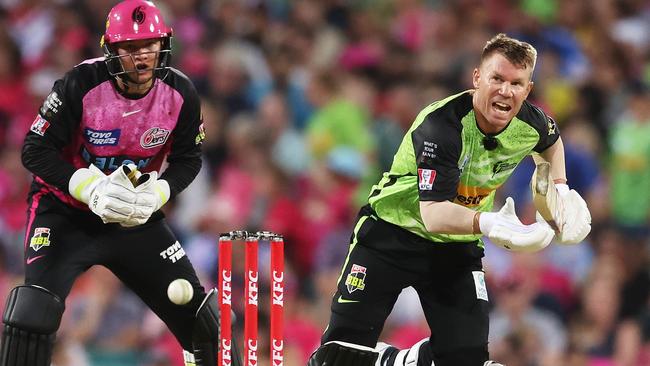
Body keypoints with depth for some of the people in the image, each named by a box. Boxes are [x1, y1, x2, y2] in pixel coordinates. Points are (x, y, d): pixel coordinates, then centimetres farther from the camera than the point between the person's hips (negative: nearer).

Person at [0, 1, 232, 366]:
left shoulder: (180, 93, -10)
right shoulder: (82, 84, -22)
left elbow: (188, 158, 2)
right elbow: (35, 151, -18)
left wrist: (156, 193, -18)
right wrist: (92, 188, -29)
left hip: (137, 214, 4)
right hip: (66, 210, -4)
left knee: (199, 313, 3)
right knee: (35, 311, -24)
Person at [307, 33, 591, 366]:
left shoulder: (531, 124, -11)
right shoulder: (441, 125, -30)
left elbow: (550, 142, 19)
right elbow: (433, 214, -39)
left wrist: (560, 189, 5)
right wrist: (486, 223, -55)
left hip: (457, 246, 5)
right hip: (392, 234, -5)